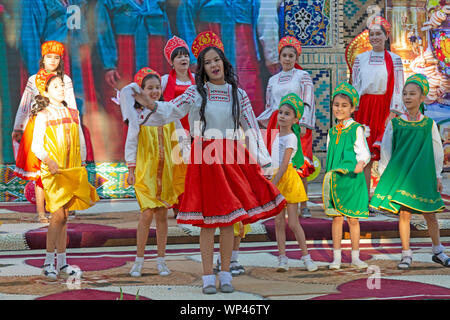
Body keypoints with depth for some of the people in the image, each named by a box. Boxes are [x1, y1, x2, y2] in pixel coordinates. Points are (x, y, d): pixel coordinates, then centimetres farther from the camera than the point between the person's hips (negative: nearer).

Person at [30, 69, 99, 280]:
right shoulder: (43, 116, -1)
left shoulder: (73, 114, 12)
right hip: (52, 171, -4)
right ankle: (49, 262, -2)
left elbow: (81, 144, 16)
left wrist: (82, 167, 8)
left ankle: (62, 262, 11)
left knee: (63, 216, 7)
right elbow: (36, 146, -5)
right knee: (58, 214, -11)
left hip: (72, 171, 4)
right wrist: (49, 161, -21)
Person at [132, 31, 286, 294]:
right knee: (207, 220, 0)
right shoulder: (195, 93, 4)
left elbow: (252, 128, 5)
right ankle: (208, 276, 9)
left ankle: (225, 274, 16)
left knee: (228, 220, 4)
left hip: (230, 158, 1)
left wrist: (262, 161, -1)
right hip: (204, 159, -1)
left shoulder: (238, 94, 7)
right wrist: (151, 105, -22)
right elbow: (170, 112, -2)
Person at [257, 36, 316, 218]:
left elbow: (308, 104, -2)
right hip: (277, 124, 4)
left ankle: (303, 206, -3)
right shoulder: (273, 80, 19)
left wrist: (303, 124, -13)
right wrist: (258, 122, 9)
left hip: (296, 124, -4)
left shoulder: (303, 76, 5)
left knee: (299, 165, -8)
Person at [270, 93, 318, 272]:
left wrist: (273, 184, -21)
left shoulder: (291, 138, -10)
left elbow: (284, 164, -17)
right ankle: (282, 258, 5)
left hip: (288, 178, -7)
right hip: (276, 179, 7)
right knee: (278, 222, 3)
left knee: (293, 223, -5)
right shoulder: (278, 136, 14)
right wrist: (273, 184, 16)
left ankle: (306, 257, 6)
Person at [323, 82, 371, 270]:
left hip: (352, 179, -4)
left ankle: (355, 257, 14)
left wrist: (361, 163, -31)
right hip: (335, 178, 4)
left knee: (353, 218, 3)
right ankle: (336, 257, 11)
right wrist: (330, 174, 13)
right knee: (336, 218, 4)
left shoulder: (356, 129, -3)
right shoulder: (332, 132, 12)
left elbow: (364, 152, -10)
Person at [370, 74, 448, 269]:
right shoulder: (395, 123, 2)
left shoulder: (429, 124, 4)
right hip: (400, 173, -1)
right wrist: (383, 175, 4)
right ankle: (406, 254, 8)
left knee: (429, 214, 7)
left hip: (423, 175, 1)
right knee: (404, 213, -3)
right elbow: (385, 150, 6)